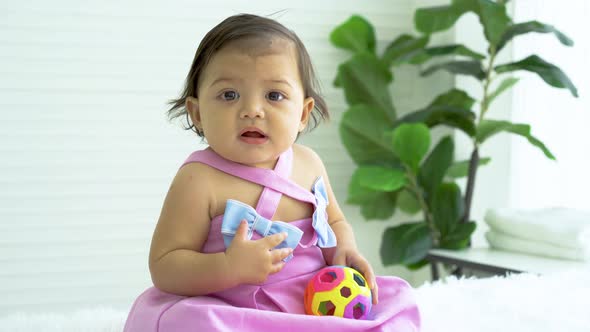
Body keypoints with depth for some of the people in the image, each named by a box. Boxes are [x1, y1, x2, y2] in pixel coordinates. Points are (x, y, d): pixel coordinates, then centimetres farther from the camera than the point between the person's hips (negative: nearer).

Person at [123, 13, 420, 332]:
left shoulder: (308, 164, 3)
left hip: (316, 302, 5)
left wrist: (344, 252, -2)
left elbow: (335, 222, 21)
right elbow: (163, 268, -16)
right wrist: (229, 268, -32)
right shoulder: (199, 180, -16)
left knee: (394, 295, -4)